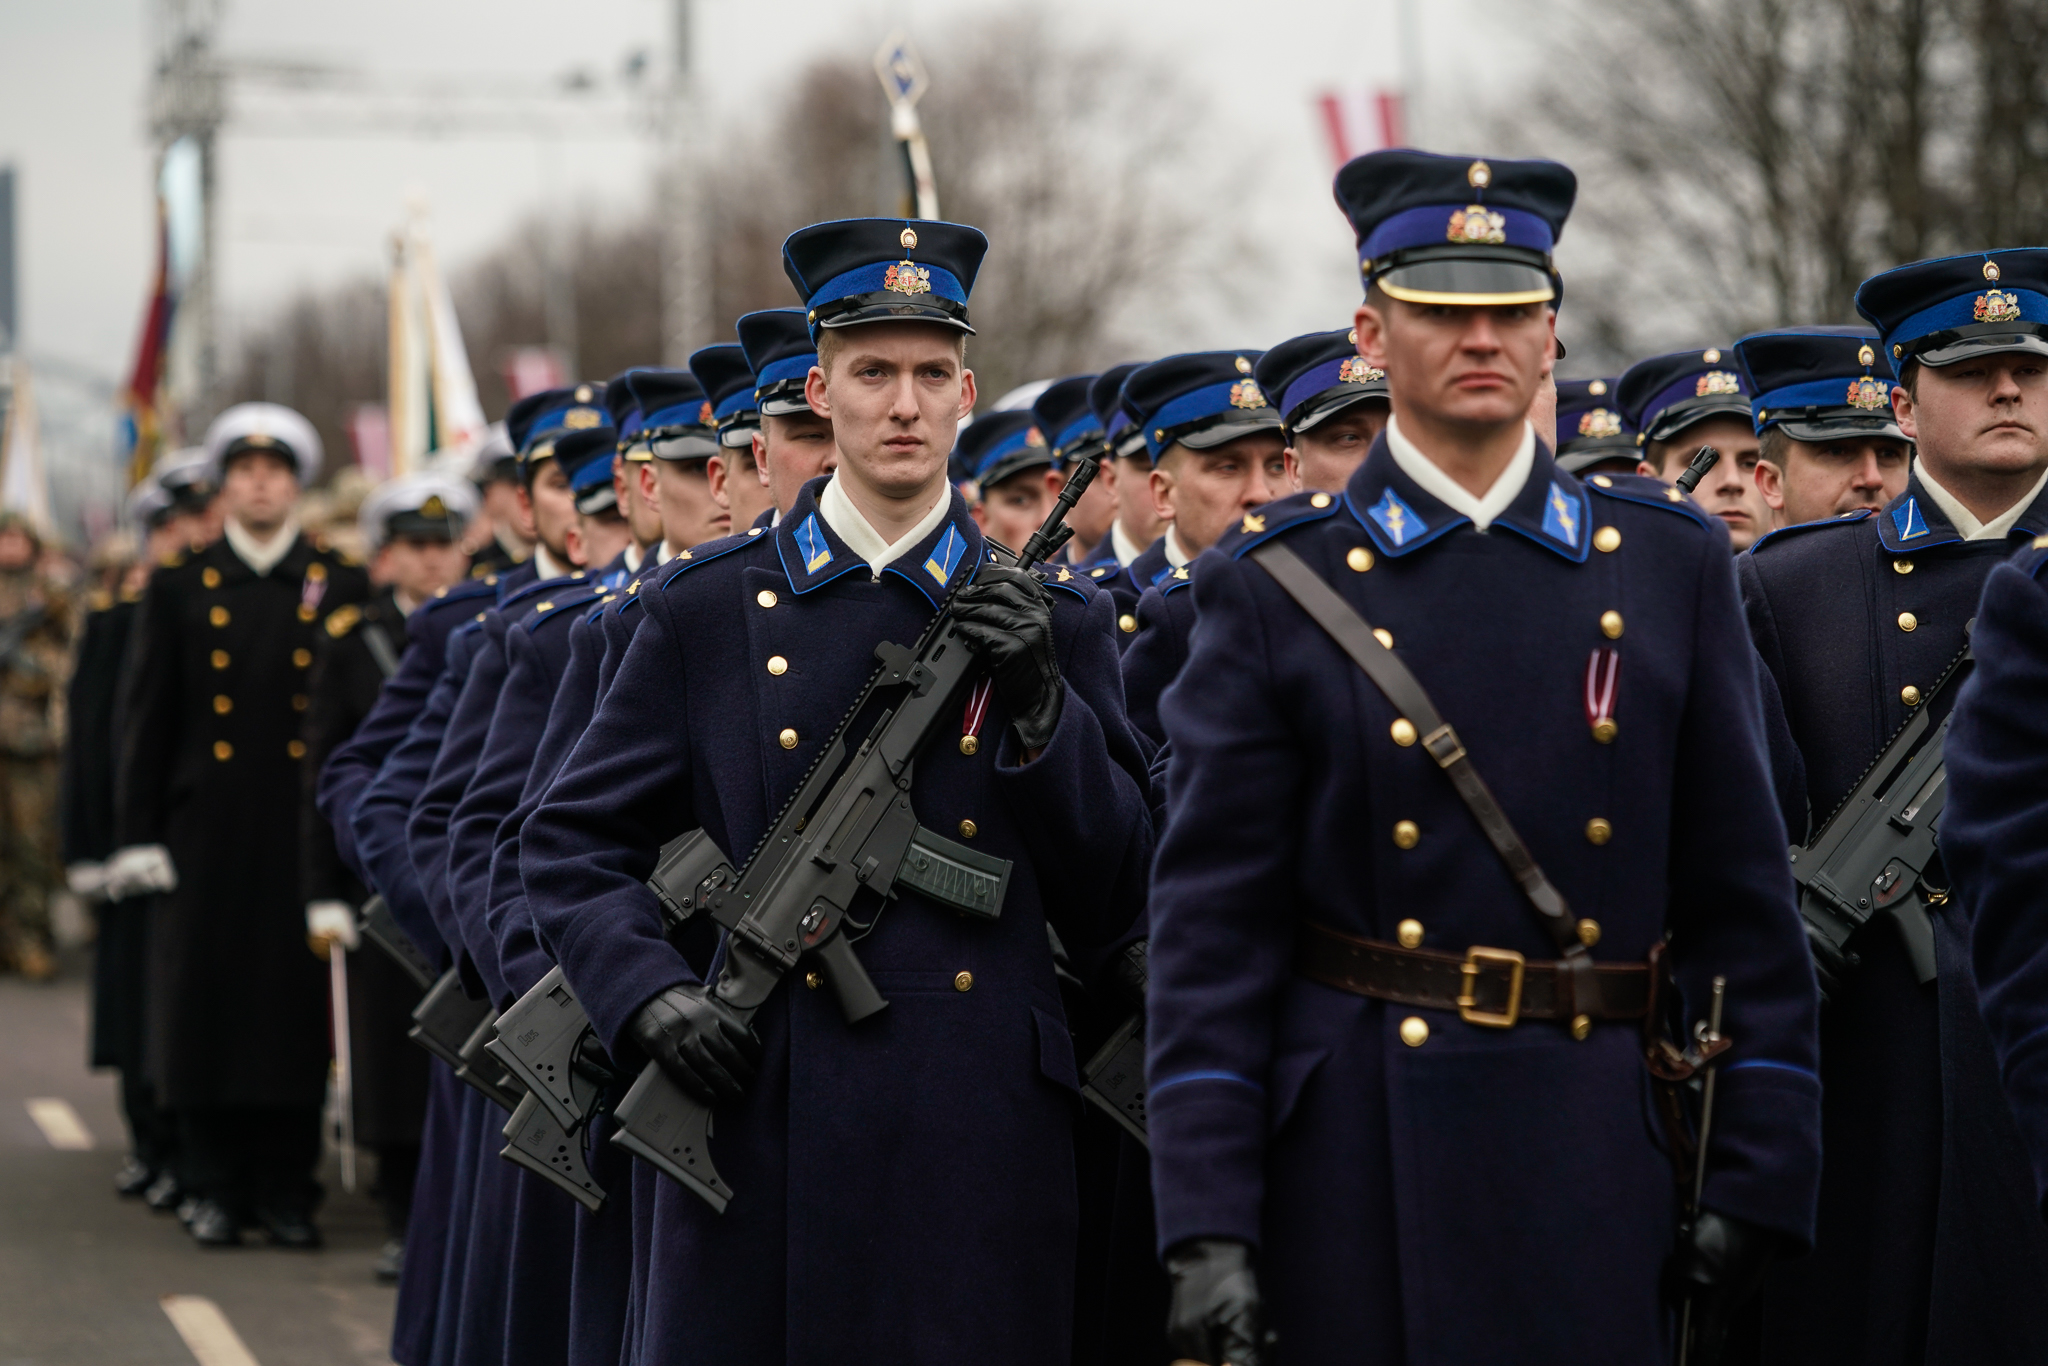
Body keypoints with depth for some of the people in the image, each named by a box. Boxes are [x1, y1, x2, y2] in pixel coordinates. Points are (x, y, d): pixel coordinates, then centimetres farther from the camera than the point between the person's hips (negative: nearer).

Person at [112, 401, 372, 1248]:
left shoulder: (342, 589, 7)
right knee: (206, 1010, 2)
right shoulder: (180, 589, 8)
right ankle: (217, 1187, 10)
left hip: (304, 835, -1)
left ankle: (287, 1190, 7)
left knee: (298, 1011, -1)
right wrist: (138, 835, 1)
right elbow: (148, 718, 7)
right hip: (206, 835, 1)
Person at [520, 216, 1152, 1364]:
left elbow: (1109, 909, 5)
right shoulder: (711, 611, 7)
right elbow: (573, 843, 10)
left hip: (980, 1140, 0)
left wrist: (1040, 707, -8)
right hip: (766, 1125, 0)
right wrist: (648, 994, -7)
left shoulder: (1054, 623, 8)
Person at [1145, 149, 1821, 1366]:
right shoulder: (1276, 589, 2)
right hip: (1356, 1168, -1)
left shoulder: (1670, 565, 7)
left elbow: (1743, 893, 7)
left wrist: (1756, 1178, 1)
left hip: (1598, 1172, 1)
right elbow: (1214, 919, -2)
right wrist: (1205, 1227, -9)